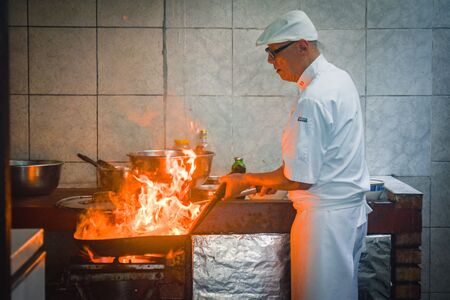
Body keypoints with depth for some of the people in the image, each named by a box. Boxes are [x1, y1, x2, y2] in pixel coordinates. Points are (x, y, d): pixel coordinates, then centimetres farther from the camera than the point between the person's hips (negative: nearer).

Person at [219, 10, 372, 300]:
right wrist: (277, 179, 16)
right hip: (353, 211, 10)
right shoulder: (340, 78, 9)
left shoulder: (314, 99, -23)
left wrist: (245, 180, -8)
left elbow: (300, 179, -22)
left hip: (327, 218, -10)